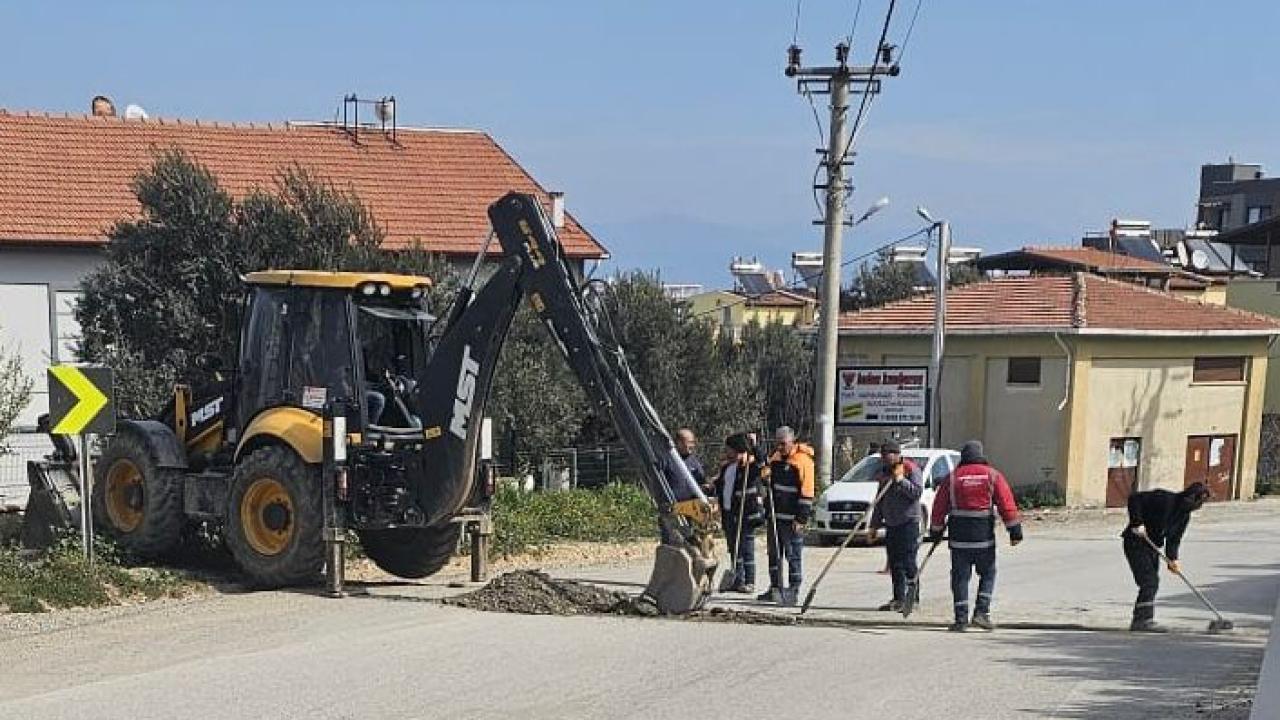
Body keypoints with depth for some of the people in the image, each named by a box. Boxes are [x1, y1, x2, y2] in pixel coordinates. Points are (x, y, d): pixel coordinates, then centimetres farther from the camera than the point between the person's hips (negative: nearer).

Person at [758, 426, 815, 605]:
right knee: (774, 553, 14)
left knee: (793, 555, -3)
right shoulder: (775, 457, 11)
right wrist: (766, 479, 4)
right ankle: (775, 588, 24)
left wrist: (801, 519, -17)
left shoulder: (803, 461, -12)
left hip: (791, 518, -8)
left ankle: (793, 592, 2)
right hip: (774, 515, 8)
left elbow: (807, 492, -14)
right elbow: (767, 474, 30)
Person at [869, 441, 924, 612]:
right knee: (894, 564, 7)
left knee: (907, 561, -10)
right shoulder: (884, 473, 18)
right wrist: (874, 525, 19)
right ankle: (899, 599, 11)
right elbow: (879, 502, 21)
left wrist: (900, 479, -20)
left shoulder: (911, 469, -4)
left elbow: (917, 492, -16)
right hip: (891, 524, 7)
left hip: (909, 522, -7)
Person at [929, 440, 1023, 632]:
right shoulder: (992, 475, 2)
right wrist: (1015, 530, 0)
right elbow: (1007, 504, -3)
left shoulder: (952, 477, 5)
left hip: (959, 536, 1)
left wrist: (936, 532, 17)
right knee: (988, 573, 13)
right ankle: (981, 611, 2)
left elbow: (939, 507, 7)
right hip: (984, 535, -1)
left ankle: (961, 619, 3)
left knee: (960, 576, 5)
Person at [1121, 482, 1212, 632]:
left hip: (1152, 546, 9)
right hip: (1136, 542, -9)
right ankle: (1144, 621, -15)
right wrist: (1137, 523, -27)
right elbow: (1134, 499, -23)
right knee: (1149, 581, -15)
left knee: (1153, 584, 9)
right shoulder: (1164, 499, -20)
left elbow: (1174, 539, 4)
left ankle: (1138, 622, 17)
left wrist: (1172, 559, -12)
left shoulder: (1185, 515, 4)